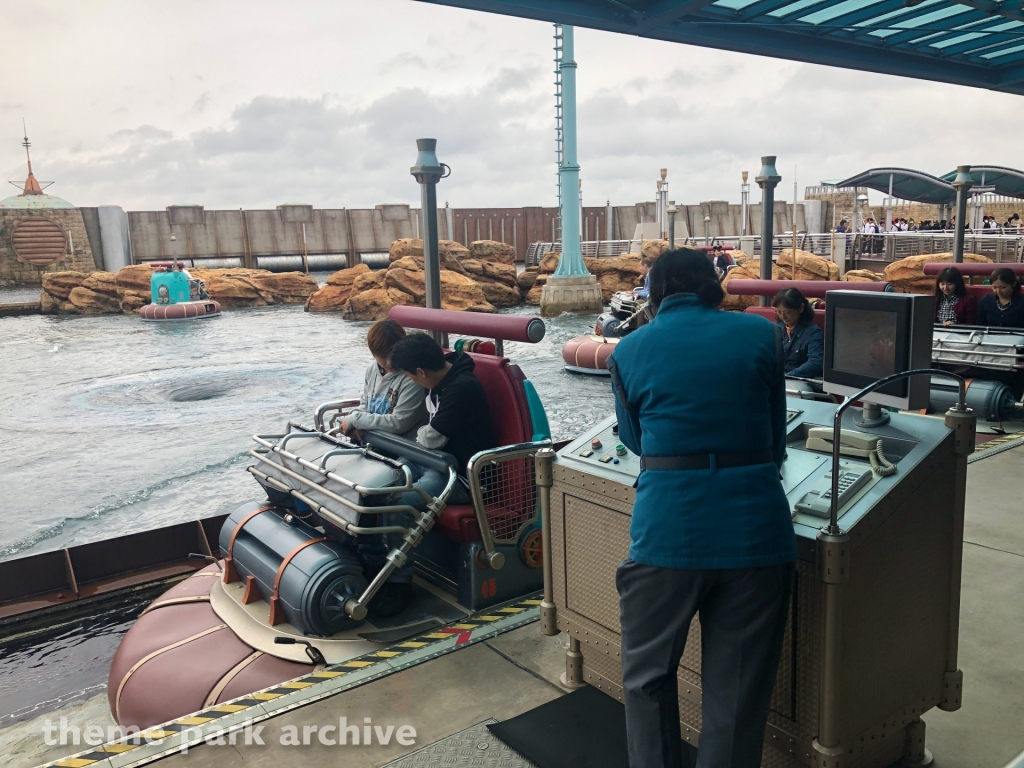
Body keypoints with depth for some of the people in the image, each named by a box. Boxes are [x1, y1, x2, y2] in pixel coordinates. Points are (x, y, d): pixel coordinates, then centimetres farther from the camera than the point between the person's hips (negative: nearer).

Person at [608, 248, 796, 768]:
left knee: (647, 677, 20)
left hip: (668, 528, -1)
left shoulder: (629, 350, 6)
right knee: (737, 694, 14)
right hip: (756, 526, 1)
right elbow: (776, 433, 15)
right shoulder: (761, 334, 6)